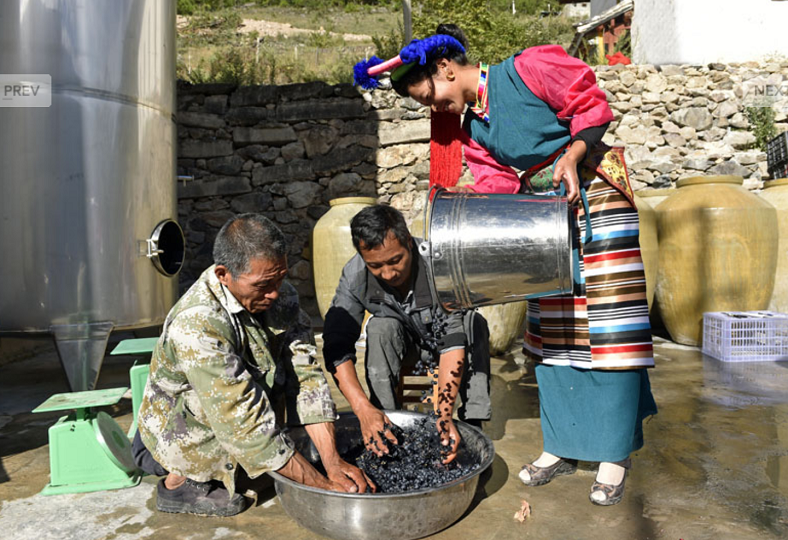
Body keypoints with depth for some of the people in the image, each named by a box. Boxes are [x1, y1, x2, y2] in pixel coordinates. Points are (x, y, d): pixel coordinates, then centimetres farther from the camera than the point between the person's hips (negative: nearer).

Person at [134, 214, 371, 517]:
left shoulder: (280, 295, -13)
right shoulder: (196, 324, -33)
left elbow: (305, 376, -14)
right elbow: (243, 423, -34)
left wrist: (333, 463, -22)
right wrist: (324, 486, -30)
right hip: (177, 433, -7)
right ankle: (177, 483, -5)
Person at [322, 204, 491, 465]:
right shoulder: (354, 276, -26)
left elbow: (454, 342, -36)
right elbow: (336, 347, -29)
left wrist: (444, 415, -45)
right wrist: (363, 409, -43)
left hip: (443, 341, -1)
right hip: (406, 346, 1)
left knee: (474, 323, -31)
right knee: (381, 327, -30)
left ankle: (473, 424, -23)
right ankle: (387, 419, -20)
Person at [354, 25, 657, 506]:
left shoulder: (527, 69, -10)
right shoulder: (473, 129, 8)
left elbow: (593, 105, -6)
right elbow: (497, 186, 4)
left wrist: (572, 154, -21)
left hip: (594, 199, -6)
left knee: (608, 329, -5)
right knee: (551, 334, 6)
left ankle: (615, 456, 8)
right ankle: (563, 447, 20)